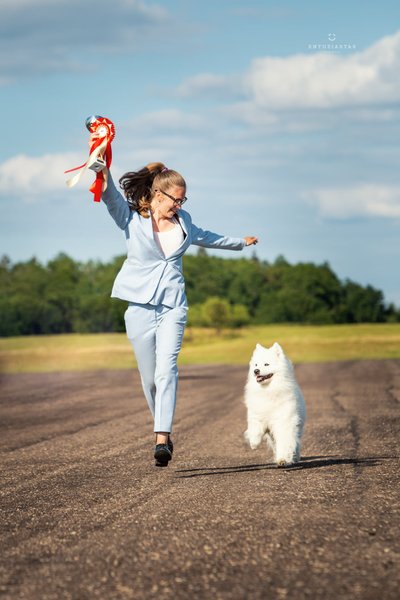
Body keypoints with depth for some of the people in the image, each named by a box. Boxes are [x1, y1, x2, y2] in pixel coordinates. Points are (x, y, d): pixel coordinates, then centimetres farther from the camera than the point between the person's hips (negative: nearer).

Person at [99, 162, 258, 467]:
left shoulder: (182, 220, 13)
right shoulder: (132, 218, -1)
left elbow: (202, 236, 34)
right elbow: (111, 196, -20)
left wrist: (240, 242, 48)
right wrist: (103, 173, -41)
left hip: (173, 305, 2)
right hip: (140, 304, -2)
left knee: (167, 369, -18)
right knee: (149, 377, 1)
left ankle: (162, 438, -27)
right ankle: (164, 432, 22)